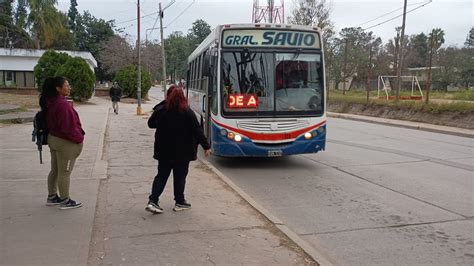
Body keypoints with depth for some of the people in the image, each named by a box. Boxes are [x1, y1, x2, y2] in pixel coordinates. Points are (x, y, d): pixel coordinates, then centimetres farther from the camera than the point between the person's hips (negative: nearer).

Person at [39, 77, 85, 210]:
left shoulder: (51, 102, 4)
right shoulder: (63, 105, -26)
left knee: (55, 170, 20)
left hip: (53, 138, 9)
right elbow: (69, 127, -24)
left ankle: (52, 197, 32)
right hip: (65, 143, -9)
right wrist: (79, 138, -11)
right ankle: (65, 201, 15)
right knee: (65, 172, 3)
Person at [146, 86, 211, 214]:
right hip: (182, 152, -2)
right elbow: (197, 131, -11)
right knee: (180, 177, 10)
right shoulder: (187, 113, -11)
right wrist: (206, 146, -6)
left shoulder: (160, 111, -4)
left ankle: (153, 201, 3)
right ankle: (179, 202, 19)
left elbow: (150, 124, 10)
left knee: (161, 176, 12)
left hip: (164, 151, 2)